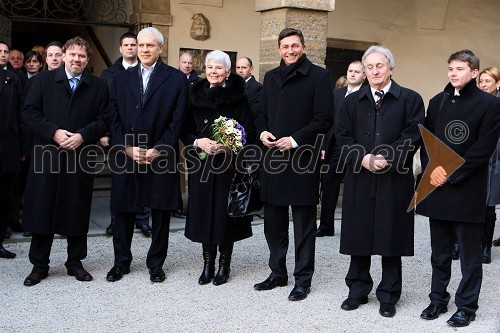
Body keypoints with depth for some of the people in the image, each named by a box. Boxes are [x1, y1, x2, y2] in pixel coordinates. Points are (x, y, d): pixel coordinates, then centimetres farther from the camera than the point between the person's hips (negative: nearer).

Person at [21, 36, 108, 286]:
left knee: (77, 212, 7)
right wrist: (54, 132, -13)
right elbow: (29, 113, -1)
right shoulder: (43, 80, 6)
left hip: (81, 158, 0)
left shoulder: (98, 86, 7)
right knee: (41, 211, 4)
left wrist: (83, 135, -14)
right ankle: (39, 265, 16)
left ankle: (75, 262, 21)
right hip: (46, 156, 0)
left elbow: (103, 119, 2)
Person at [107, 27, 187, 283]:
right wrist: (127, 148, -8)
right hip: (126, 156, 2)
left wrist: (158, 150, -13)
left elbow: (177, 121, -5)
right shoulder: (121, 79, 10)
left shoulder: (176, 79, 1)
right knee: (124, 210, 9)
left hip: (161, 156, -2)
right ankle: (121, 262, 24)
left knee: (161, 212, 6)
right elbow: (115, 119, 5)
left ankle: (156, 264, 20)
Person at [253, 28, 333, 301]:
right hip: (274, 157, 6)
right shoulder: (271, 77, 14)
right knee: (273, 220, 13)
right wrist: (262, 131, -2)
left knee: (304, 224, 3)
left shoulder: (318, 76, -4)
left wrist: (295, 140, -17)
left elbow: (323, 119, -10)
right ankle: (277, 273, 28)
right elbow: (261, 113, 19)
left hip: (303, 158, -6)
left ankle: (303, 279, 13)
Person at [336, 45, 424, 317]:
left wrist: (386, 158, -16)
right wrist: (362, 158, -11)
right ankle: (358, 290, 23)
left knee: (391, 238, 4)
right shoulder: (352, 101, 12)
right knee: (358, 236, 9)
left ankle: (388, 296, 17)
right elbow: (343, 137, 6)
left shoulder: (410, 99, 2)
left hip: (394, 180, -2)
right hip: (359, 180, 3)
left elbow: (412, 137, -6)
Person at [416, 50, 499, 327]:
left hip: (467, 191, -5)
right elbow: (425, 141, 11)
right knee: (439, 253, 14)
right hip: (437, 189, 5)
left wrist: (450, 175, -13)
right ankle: (438, 299, 26)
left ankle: (467, 306, 17)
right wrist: (432, 170, -7)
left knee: (470, 256, 5)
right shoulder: (437, 102, 12)